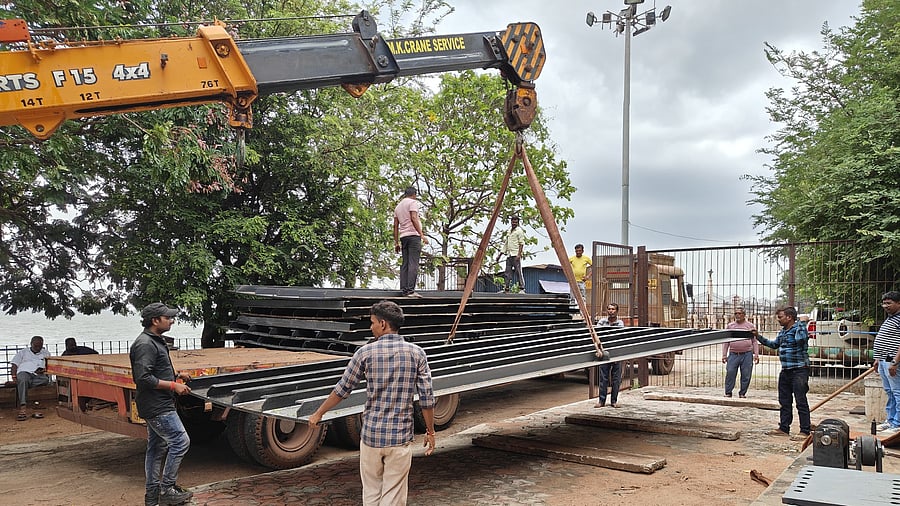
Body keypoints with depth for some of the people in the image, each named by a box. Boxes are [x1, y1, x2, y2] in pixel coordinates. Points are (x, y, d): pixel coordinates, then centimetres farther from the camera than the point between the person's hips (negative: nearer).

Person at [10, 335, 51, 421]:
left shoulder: (46, 353, 27)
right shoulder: (23, 352, 26)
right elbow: (14, 365, 15)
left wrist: (45, 369, -8)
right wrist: (14, 377, -3)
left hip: (39, 376, 1)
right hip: (24, 372, -1)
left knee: (46, 379, -37)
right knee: (23, 379, -39)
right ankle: (23, 408, -52)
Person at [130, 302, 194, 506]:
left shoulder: (155, 342, 15)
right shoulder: (145, 344, -18)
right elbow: (144, 378, -24)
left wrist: (175, 376, 14)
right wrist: (173, 386, -20)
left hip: (157, 405, 11)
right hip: (157, 407, -11)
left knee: (157, 447, 15)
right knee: (180, 441, -7)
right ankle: (166, 490, 1)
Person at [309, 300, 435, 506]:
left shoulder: (366, 353, -6)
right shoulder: (416, 353, -3)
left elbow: (342, 390, 2)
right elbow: (426, 398, -3)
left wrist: (318, 414, 16)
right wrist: (430, 431, 9)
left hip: (371, 435, 0)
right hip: (400, 437, 0)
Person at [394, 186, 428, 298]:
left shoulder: (397, 206, 22)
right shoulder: (413, 202, 0)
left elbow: (395, 226, 18)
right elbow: (413, 219, -15)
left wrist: (396, 243, 18)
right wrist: (422, 234, -19)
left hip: (403, 236, 8)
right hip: (413, 235, -8)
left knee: (405, 264, 6)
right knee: (413, 264, -11)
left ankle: (404, 290, 2)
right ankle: (410, 290, -17)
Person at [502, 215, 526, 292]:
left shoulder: (519, 231, -3)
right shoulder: (509, 231, 19)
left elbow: (521, 244, -9)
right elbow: (506, 243, 22)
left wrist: (519, 254, -17)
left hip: (516, 254, -7)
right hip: (509, 254, 7)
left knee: (518, 271, -8)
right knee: (508, 272, 5)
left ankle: (522, 288, -7)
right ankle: (507, 288, 7)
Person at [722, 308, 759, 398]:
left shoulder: (750, 326, 9)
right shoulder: (730, 326, 12)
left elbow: (754, 341, 9)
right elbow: (726, 342, 12)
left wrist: (756, 354, -1)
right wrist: (724, 355, 6)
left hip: (747, 354, -1)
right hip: (733, 354, 1)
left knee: (746, 375, 1)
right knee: (730, 373, -7)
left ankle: (742, 393, 13)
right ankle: (728, 392, 1)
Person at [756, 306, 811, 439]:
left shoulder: (799, 327, -10)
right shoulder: (782, 331, 15)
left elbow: (800, 340, -30)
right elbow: (774, 344, 29)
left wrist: (803, 323, -22)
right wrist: (759, 337, 25)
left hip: (799, 370, -9)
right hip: (785, 371, 9)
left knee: (801, 402, -6)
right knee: (784, 401, 13)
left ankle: (805, 431, 0)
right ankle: (784, 428, 21)